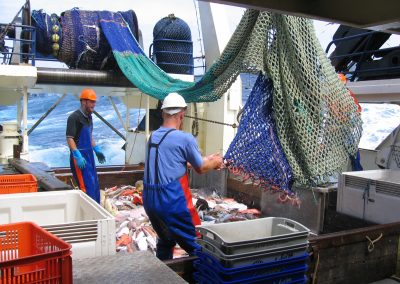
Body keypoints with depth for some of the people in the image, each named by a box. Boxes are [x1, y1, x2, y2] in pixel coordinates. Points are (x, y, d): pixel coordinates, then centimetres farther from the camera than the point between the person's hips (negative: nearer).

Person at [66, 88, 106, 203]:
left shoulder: (88, 117, 13)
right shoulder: (74, 117, -14)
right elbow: (69, 138, -19)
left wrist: (97, 150, 19)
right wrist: (78, 156, -26)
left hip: (89, 155, 9)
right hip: (80, 156, -9)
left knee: (95, 186, 15)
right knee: (87, 187, -10)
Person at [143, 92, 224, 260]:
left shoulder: (153, 137, 11)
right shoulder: (185, 138, -11)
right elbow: (200, 168, 1)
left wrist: (207, 160, 29)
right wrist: (215, 162, 23)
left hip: (149, 199, 8)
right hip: (172, 200, -7)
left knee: (165, 240, 25)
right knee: (196, 245, 6)